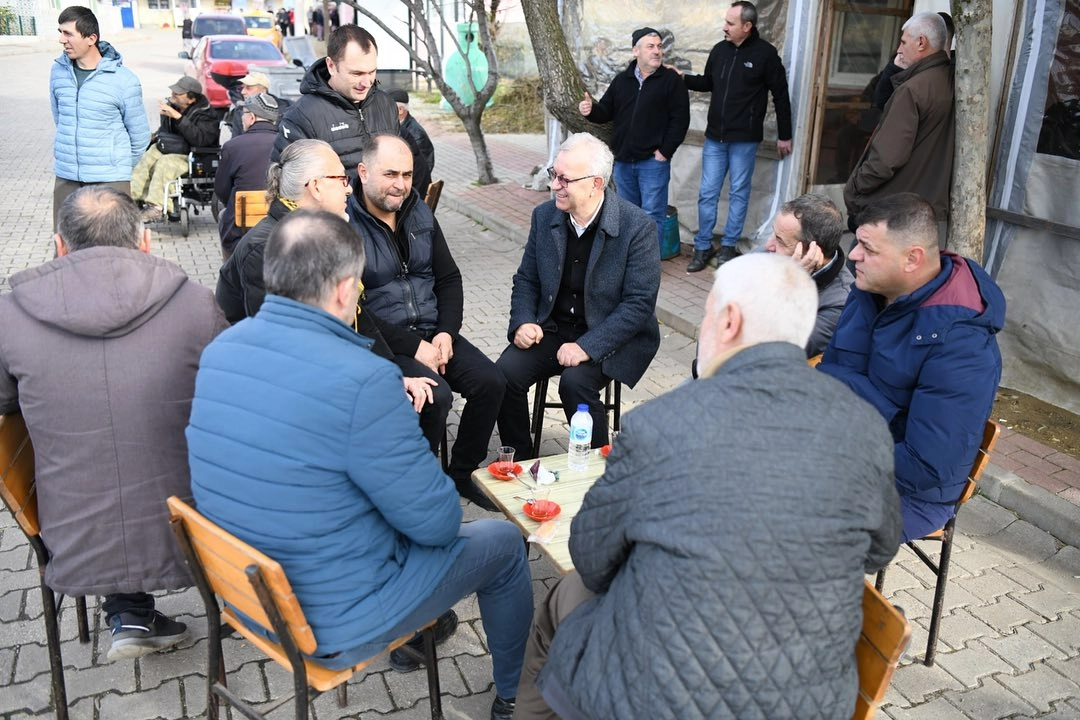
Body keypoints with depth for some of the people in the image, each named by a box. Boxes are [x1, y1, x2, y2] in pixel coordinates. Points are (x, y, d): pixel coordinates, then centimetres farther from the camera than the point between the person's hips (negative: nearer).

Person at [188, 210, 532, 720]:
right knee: (503, 543, 14)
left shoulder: (220, 350, -7)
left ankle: (415, 631, 50)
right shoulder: (362, 381, -31)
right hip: (333, 624, -7)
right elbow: (437, 522, -21)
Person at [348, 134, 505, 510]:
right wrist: (412, 348, -17)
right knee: (434, 393, -29)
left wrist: (447, 332, -3)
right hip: (379, 342, -6)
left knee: (490, 382, -13)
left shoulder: (420, 213, 11)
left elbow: (449, 278, 14)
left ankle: (463, 473, 7)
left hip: (432, 332, 6)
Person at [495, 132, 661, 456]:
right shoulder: (544, 216, 1)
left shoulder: (637, 227, -15)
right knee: (505, 372, -19)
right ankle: (519, 463, 2)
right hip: (552, 328, 5)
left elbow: (640, 303, -17)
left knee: (576, 382, -31)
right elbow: (526, 279, 11)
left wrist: (587, 346, -25)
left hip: (610, 336, -4)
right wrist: (523, 322, -9)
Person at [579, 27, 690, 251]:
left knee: (652, 215, -1)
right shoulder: (622, 80, 10)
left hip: (653, 161, -5)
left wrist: (665, 151, -14)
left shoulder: (671, 80, -4)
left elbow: (680, 119, -9)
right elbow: (607, 111, 12)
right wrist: (591, 110, -11)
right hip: (622, 160, 5)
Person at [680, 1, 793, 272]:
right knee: (707, 193, 5)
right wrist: (684, 79, 0)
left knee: (738, 193, 6)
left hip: (745, 139, -4)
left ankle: (728, 245, 18)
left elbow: (780, 95, -3)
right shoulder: (719, 50, 3)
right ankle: (703, 246, 15)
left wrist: (784, 135, -1)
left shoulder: (765, 54, -8)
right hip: (715, 137, 4)